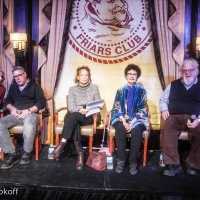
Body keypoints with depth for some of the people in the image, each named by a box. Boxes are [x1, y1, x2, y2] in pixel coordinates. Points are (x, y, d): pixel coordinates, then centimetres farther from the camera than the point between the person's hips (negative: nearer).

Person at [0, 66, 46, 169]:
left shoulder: (34, 86, 7)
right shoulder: (13, 87, 23)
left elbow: (42, 102, -4)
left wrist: (28, 111, -16)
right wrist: (12, 108, -4)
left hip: (31, 113, -5)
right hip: (16, 114, 5)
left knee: (29, 126, -40)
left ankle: (27, 152, -15)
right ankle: (11, 154, -20)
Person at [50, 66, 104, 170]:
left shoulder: (94, 87, 10)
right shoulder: (72, 89, 10)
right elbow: (71, 107, -3)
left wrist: (100, 106, -17)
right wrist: (79, 109, -25)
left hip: (88, 117, -1)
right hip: (74, 116, 1)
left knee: (73, 115, -34)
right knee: (75, 122, -36)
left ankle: (62, 144, -36)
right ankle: (80, 153, -30)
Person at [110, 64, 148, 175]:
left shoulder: (141, 91, 9)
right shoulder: (120, 91, 12)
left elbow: (143, 109, 0)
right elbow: (117, 108, 3)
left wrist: (132, 122, -15)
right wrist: (124, 121, -15)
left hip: (137, 119, -1)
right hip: (122, 119, 1)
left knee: (136, 130, -33)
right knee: (120, 130, -32)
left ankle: (133, 162, -25)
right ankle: (121, 160, -25)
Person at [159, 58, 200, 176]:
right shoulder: (173, 85, 19)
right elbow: (163, 99, 25)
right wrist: (164, 109, 3)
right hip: (175, 117, 1)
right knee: (167, 131, -32)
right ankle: (174, 164, -22)